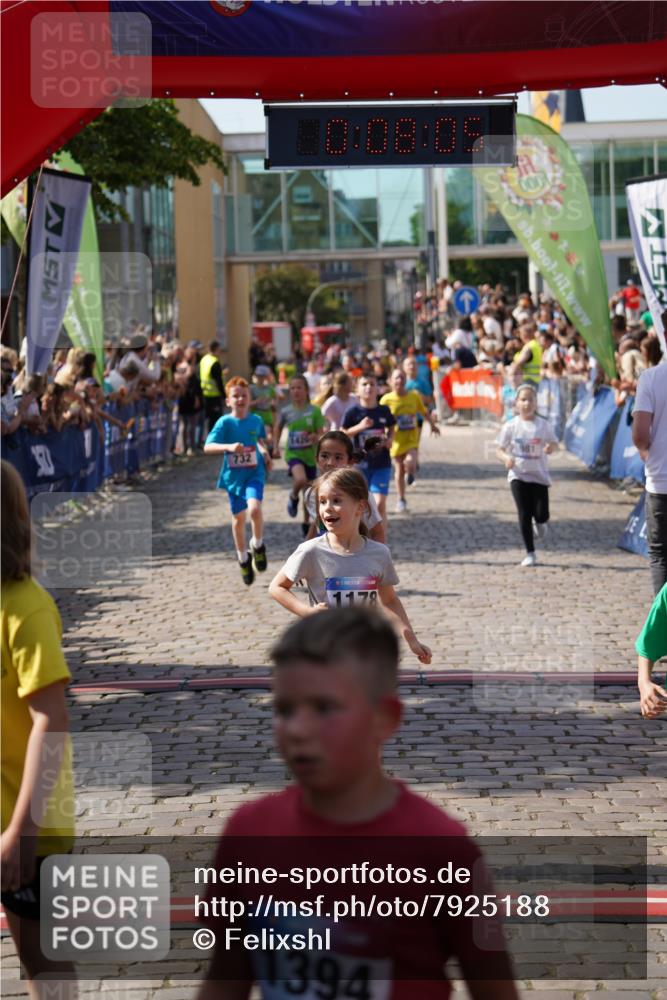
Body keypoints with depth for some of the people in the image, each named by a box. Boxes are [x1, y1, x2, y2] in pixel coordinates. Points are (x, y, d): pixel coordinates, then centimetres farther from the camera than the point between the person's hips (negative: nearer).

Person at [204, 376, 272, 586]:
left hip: (254, 473, 0)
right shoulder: (225, 422, -11)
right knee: (238, 518, 12)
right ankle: (243, 558, 33)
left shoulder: (256, 420, -1)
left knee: (254, 508, -26)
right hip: (233, 475, 0)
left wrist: (265, 453, 3)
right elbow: (208, 447, -21)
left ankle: (257, 545, 1)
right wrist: (229, 447, -36)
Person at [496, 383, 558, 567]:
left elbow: (555, 444, 6)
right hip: (518, 475, -1)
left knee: (541, 514, -6)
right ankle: (530, 553, 8)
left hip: (539, 475, 1)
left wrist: (551, 448, -18)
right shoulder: (511, 426, -4)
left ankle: (539, 523, 34)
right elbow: (500, 450, 0)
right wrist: (506, 458, -22)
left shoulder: (543, 425, -2)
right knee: (524, 515, -2)